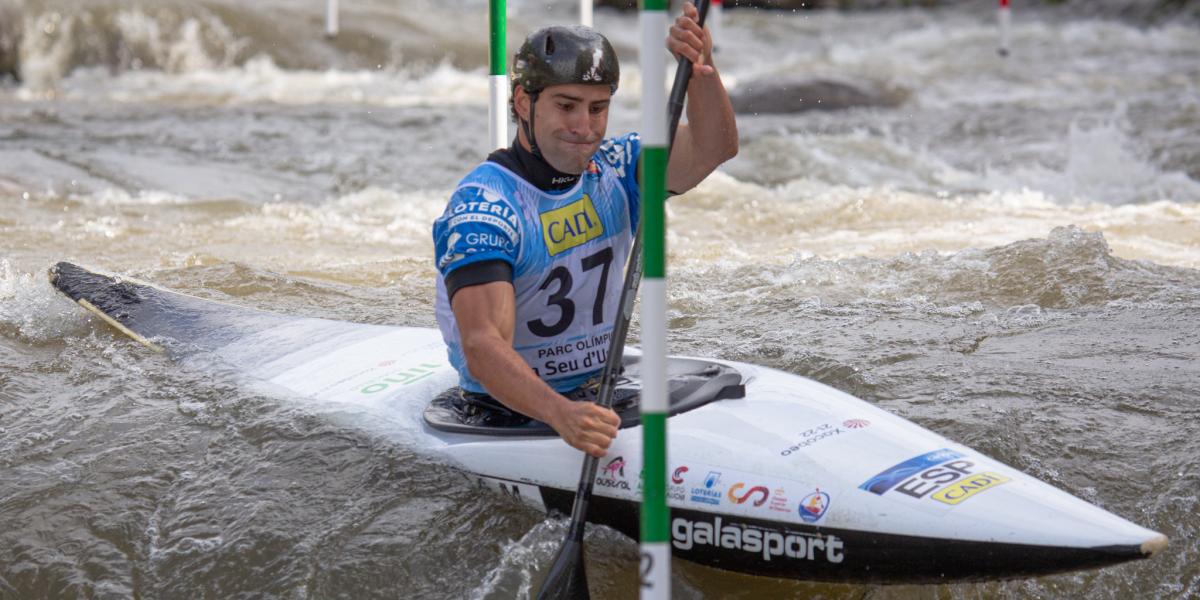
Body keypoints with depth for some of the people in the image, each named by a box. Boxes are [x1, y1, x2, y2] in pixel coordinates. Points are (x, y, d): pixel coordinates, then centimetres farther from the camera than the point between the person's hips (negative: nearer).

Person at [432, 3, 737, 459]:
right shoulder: (481, 206, -18)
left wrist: (701, 70, -30)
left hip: (603, 394, 5)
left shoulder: (610, 173, 3)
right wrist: (560, 414, -47)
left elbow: (713, 146, -10)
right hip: (511, 414, -5)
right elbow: (483, 347, -30)